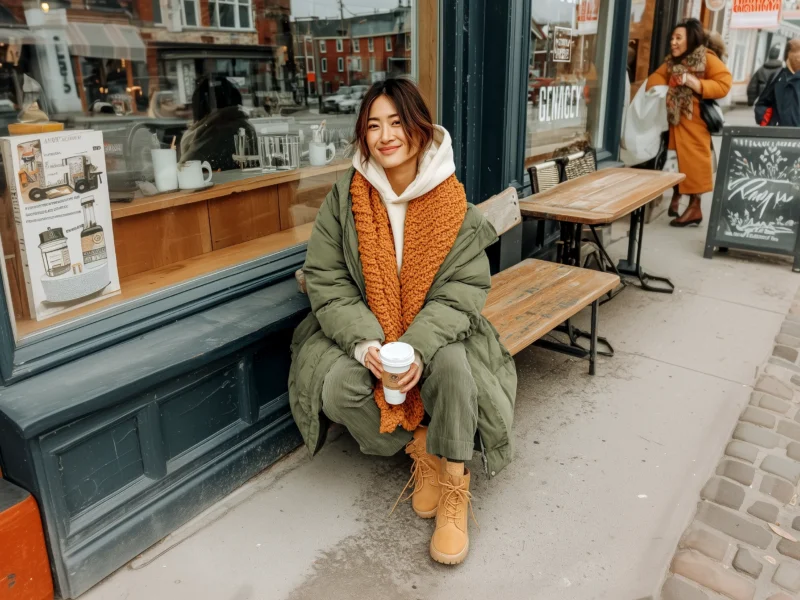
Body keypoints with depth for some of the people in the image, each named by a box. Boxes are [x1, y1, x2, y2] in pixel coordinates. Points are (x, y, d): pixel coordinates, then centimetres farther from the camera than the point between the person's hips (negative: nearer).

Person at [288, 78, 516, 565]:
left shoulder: (454, 205, -8)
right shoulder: (344, 199, -7)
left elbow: (464, 290, -11)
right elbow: (326, 282, -8)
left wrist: (419, 348, -28)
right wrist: (366, 343, -24)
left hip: (436, 331, -1)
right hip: (360, 331, 1)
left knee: (453, 365, -32)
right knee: (338, 391, -26)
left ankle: (454, 485, -8)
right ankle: (417, 446, 4)